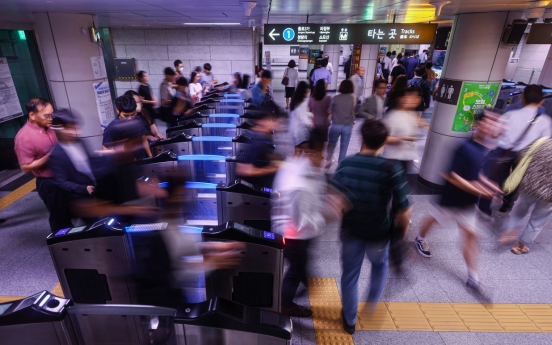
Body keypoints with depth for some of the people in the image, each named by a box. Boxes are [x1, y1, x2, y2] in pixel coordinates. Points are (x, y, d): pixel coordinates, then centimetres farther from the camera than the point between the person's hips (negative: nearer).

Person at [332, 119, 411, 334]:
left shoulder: (345, 164, -12)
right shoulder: (391, 169, -21)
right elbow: (403, 212, -18)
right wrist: (402, 229, 3)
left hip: (350, 231, 2)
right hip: (378, 234, -2)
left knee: (350, 274, 22)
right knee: (380, 265, 33)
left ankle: (349, 321, 40)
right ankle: (372, 301, 51)